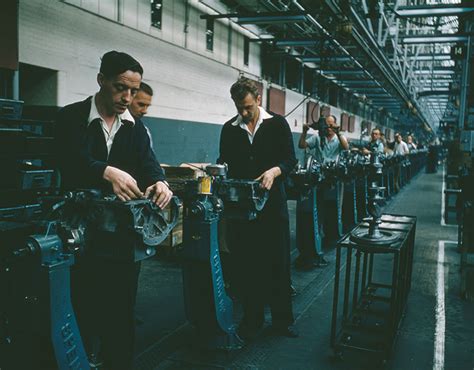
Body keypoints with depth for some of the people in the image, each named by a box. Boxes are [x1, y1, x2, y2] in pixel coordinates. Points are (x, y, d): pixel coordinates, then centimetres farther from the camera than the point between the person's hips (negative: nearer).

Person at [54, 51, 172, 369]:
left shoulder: (136, 127, 9)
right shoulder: (72, 117, -4)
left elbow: (148, 162, -5)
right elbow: (72, 160, -21)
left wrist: (159, 181, -29)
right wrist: (108, 172, -40)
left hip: (124, 230, 4)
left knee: (122, 305, 11)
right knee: (83, 308, 4)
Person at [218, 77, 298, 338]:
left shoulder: (277, 124, 2)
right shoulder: (229, 129, 9)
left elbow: (290, 159, -1)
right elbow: (224, 162, 14)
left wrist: (275, 171, -20)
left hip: (272, 202, -2)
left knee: (278, 263, 3)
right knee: (245, 264, 6)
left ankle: (282, 320, 16)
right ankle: (252, 318, 20)